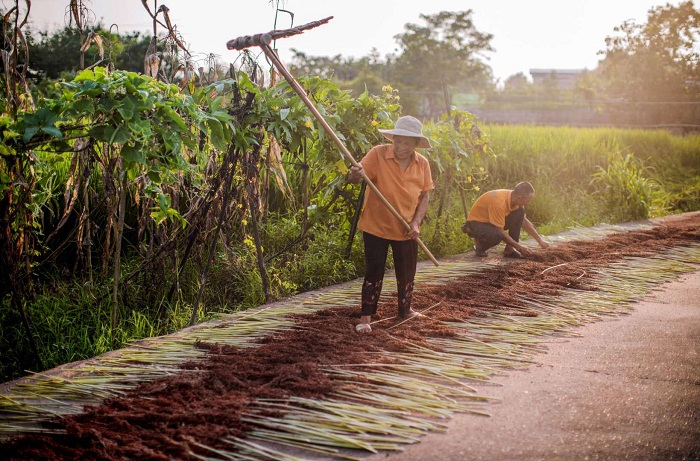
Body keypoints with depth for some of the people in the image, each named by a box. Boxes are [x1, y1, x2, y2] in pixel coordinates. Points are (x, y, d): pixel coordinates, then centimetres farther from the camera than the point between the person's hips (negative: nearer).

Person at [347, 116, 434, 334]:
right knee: (374, 273, 1)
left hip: (406, 230, 4)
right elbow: (356, 176, -23)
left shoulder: (422, 164, -4)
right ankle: (365, 317, 13)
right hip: (376, 226, -4)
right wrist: (356, 174, -48)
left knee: (407, 273, 17)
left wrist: (416, 223, -10)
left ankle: (405, 310, 39)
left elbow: (425, 195, 2)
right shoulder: (378, 154, -16)